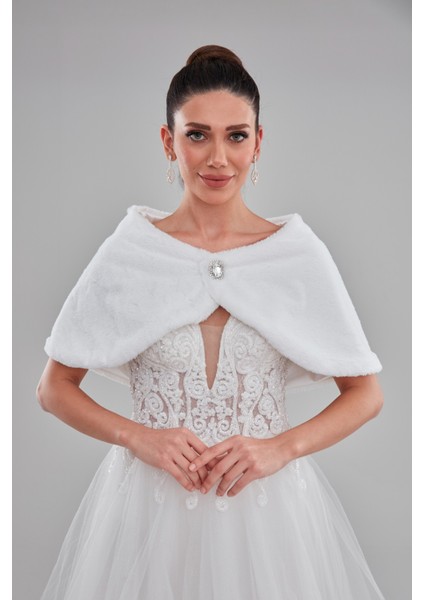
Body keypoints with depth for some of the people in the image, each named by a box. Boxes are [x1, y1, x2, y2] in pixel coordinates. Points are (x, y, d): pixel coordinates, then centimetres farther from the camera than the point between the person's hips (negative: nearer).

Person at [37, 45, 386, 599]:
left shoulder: (299, 252, -4)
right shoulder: (127, 252, -4)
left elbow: (366, 393, 2)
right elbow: (54, 388, 3)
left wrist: (281, 447, -12)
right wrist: (138, 437, -12)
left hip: (267, 502, 0)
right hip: (150, 501, 0)